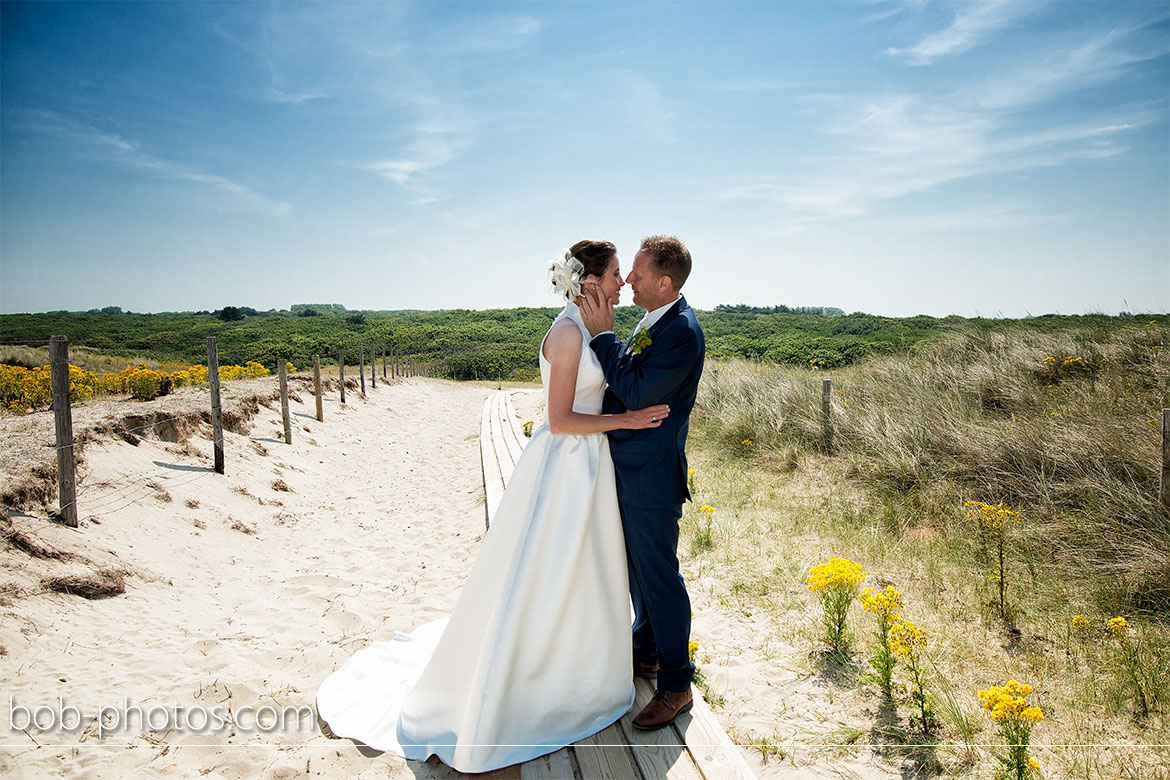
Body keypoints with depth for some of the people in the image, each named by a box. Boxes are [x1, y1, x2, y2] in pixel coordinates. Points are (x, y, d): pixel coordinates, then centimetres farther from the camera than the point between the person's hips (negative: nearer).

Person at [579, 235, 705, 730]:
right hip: (628, 467, 10)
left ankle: (676, 685, 18)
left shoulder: (683, 332, -21)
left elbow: (636, 392, -25)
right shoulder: (653, 321, 8)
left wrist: (603, 334, -22)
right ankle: (646, 653, 41)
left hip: (652, 475, -10)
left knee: (659, 576, 2)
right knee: (638, 568, 22)